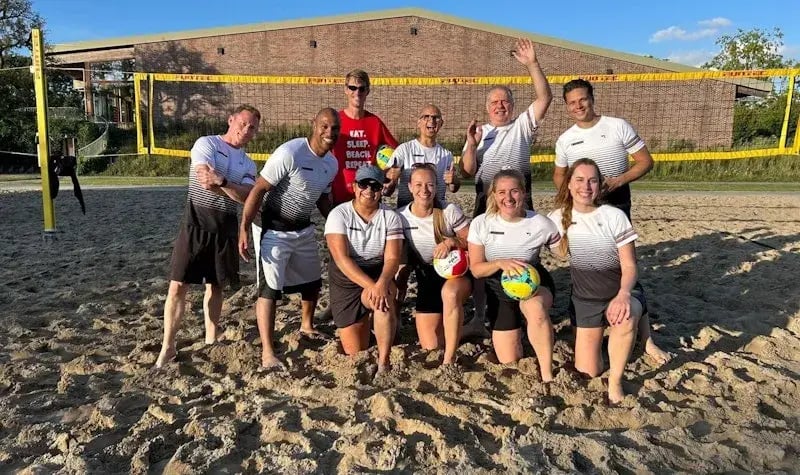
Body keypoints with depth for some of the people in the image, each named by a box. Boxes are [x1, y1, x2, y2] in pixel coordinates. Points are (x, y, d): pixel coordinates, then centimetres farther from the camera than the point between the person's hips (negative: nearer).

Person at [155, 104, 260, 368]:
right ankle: (168, 347, 7)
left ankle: (211, 340, 25)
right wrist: (234, 189, -8)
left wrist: (221, 181, -21)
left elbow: (246, 197, -6)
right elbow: (206, 178, -17)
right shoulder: (206, 144, -1)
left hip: (226, 229, 4)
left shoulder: (249, 165, 13)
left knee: (215, 286, 13)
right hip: (196, 223, -4)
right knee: (178, 285, -4)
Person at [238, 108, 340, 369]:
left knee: (313, 281, 20)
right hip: (276, 230, -8)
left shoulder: (332, 163, 0)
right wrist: (244, 229, -24)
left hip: (304, 229, 8)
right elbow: (258, 191, -21)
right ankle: (267, 352, -5)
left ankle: (307, 325, 45)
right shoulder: (290, 153, -23)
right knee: (270, 288, -10)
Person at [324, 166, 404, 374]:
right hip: (346, 282, 0)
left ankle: (383, 362, -26)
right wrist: (371, 285, -33)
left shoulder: (390, 217, -5)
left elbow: (392, 258, -14)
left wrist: (382, 283, -35)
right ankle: (363, 322, 35)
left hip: (379, 277, 0)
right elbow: (341, 258, -21)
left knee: (382, 298, -38)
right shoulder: (339, 214, -11)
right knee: (355, 353, 0)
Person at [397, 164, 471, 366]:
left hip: (456, 271, -2)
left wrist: (452, 241, -24)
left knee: (450, 293, -42)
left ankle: (450, 358, -28)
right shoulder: (400, 217, -8)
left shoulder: (450, 211, -13)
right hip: (427, 276, 3)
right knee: (431, 347, -2)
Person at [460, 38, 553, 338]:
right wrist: (472, 145, -11)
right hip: (485, 203, 3)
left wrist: (532, 64, -16)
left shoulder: (523, 125, 6)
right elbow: (468, 172, 4)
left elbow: (545, 97, -7)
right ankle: (478, 319, 16)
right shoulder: (480, 133, 12)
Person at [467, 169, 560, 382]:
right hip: (500, 292, 2)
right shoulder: (481, 223, -13)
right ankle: (515, 330, 36)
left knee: (535, 308, -40)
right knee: (509, 362, 2)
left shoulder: (541, 224, -15)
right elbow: (476, 269, -11)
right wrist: (501, 263, -29)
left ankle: (547, 374, -26)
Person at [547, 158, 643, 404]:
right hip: (585, 298, 2)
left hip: (620, 292, -2)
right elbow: (560, 252, 12)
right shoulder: (558, 219, -6)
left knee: (625, 318, -40)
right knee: (587, 372, -2)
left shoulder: (614, 216, -13)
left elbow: (629, 265, -15)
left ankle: (615, 382, -17)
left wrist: (623, 294, -32)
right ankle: (599, 332, 30)